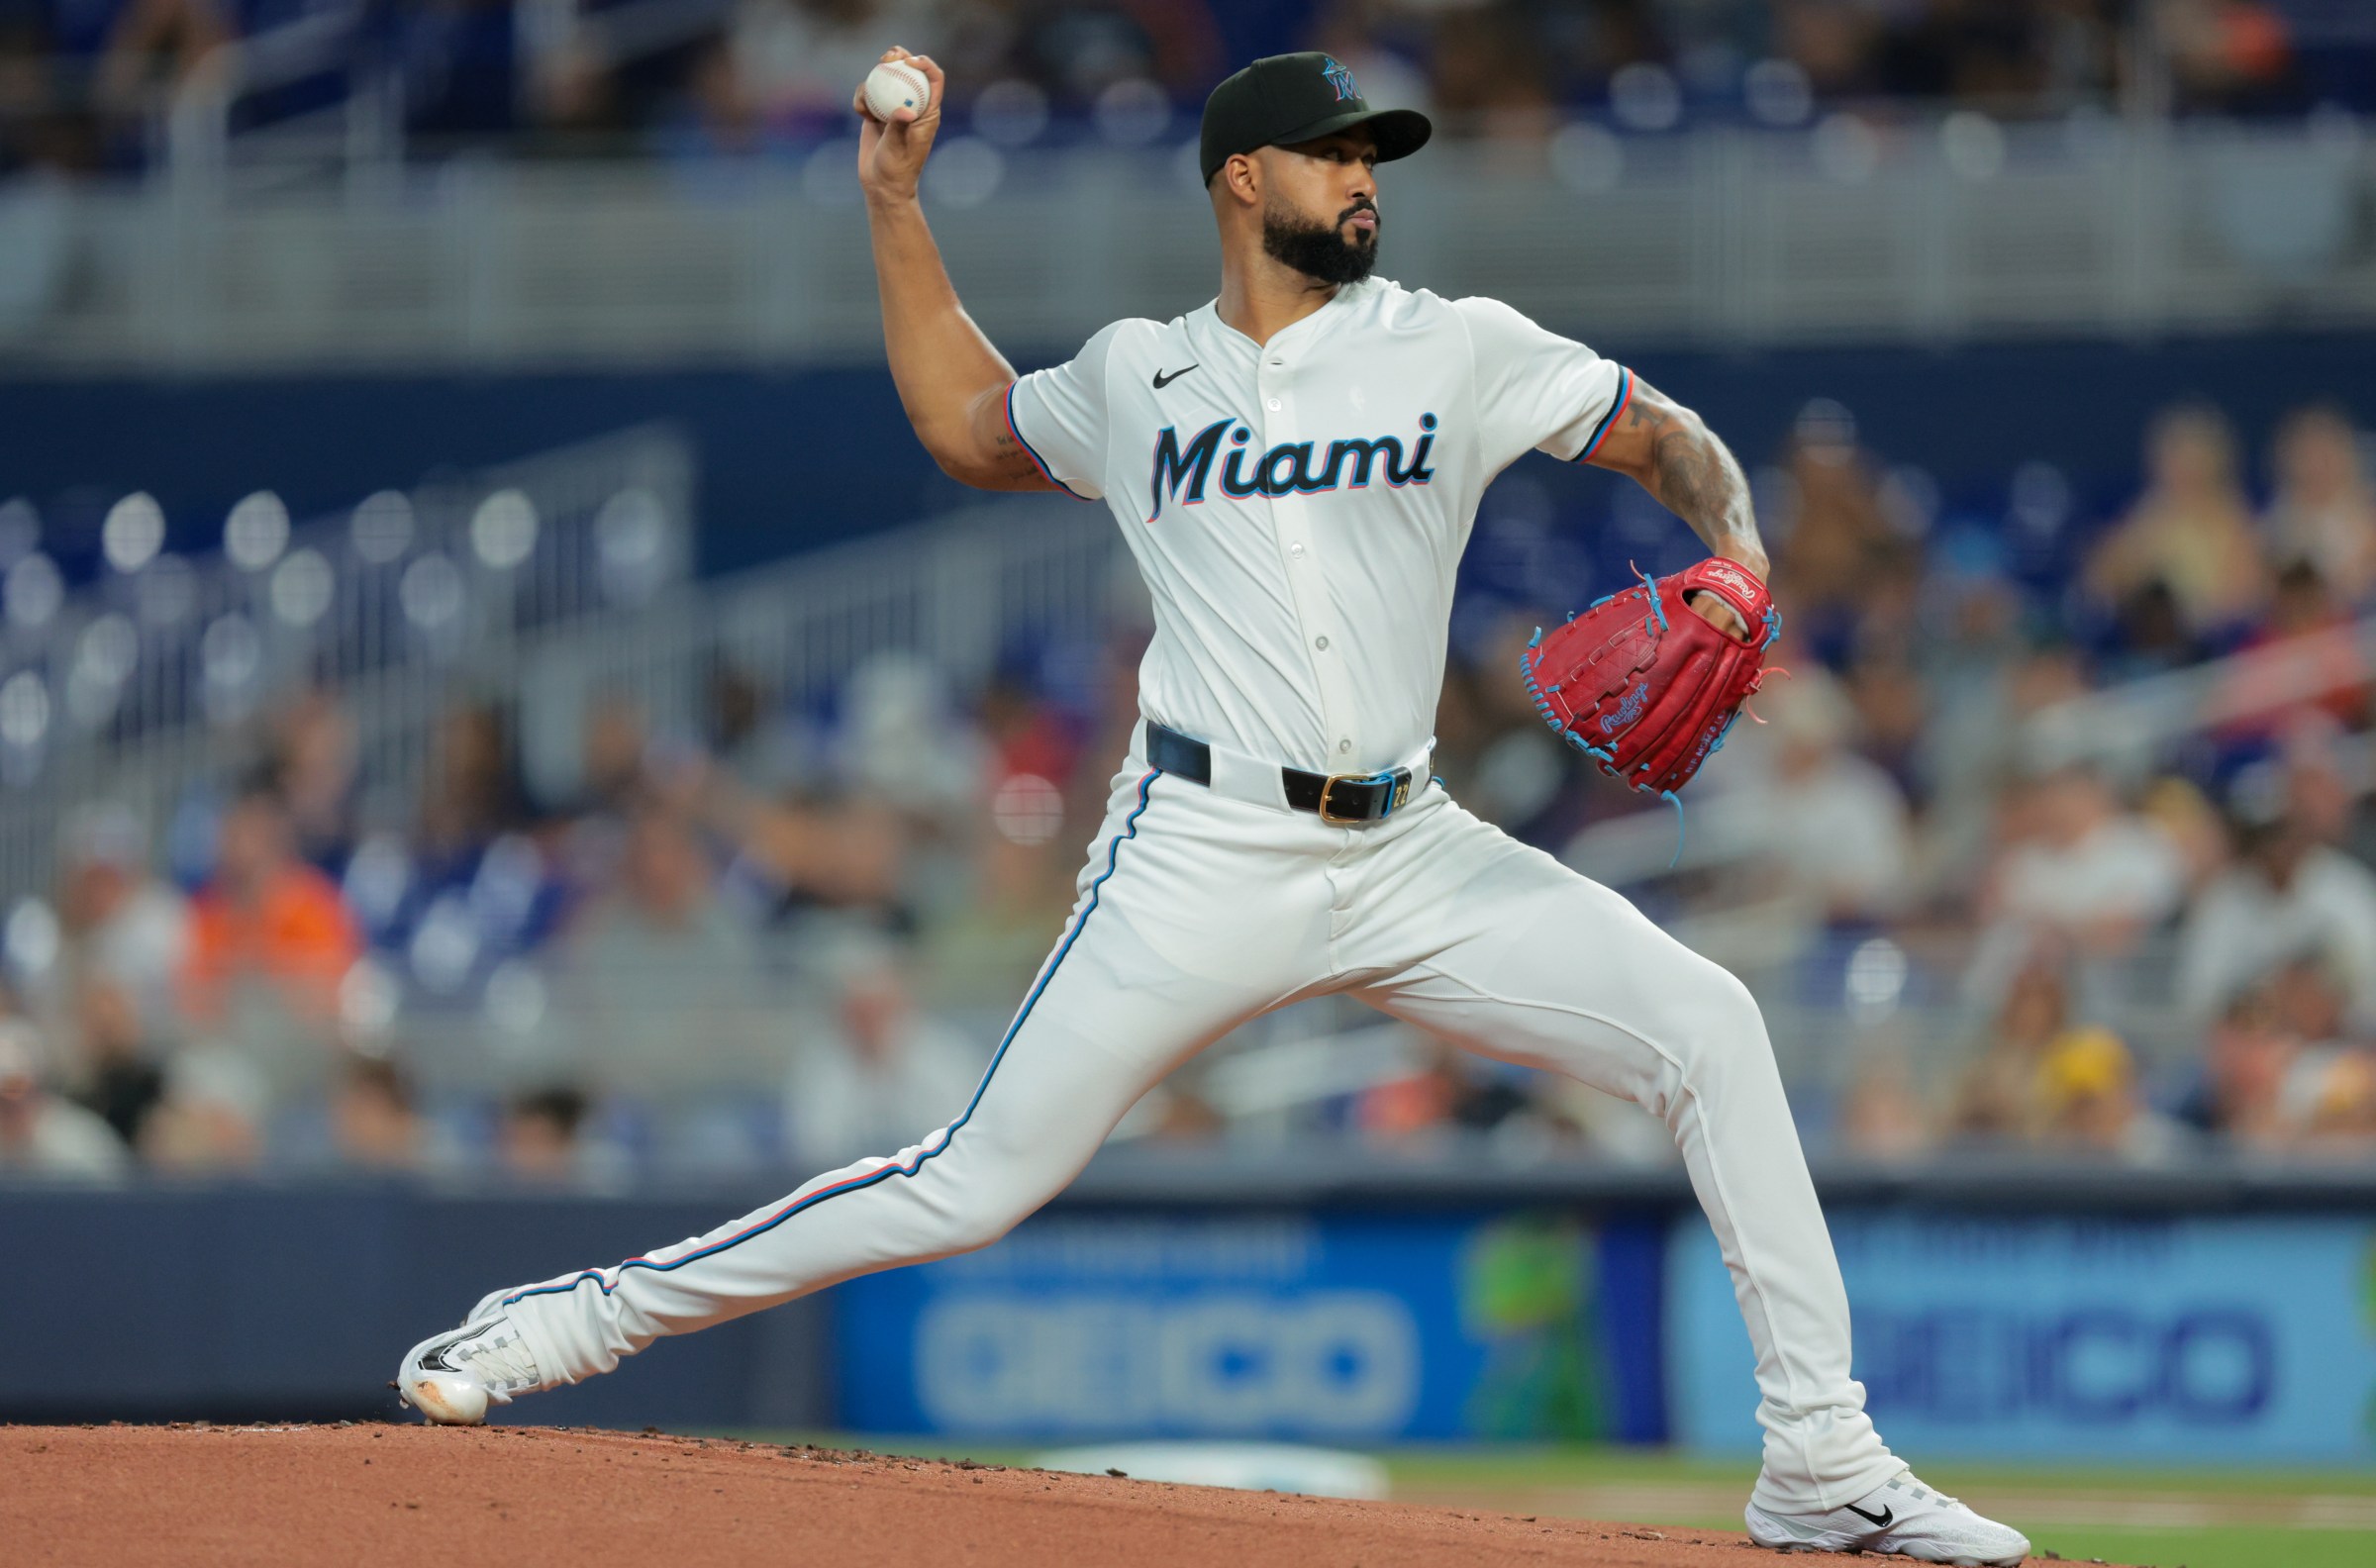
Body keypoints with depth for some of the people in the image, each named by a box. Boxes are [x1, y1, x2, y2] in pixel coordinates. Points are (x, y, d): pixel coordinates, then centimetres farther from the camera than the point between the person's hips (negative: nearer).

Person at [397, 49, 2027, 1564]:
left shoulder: (1457, 350, 6)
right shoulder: (1136, 377, 9)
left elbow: (1667, 435, 9)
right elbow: (969, 426, 27)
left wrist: (1736, 554, -12)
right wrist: (894, 205, 21)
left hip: (1407, 856, 1)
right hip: (1205, 859, -1)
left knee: (1707, 1025, -16)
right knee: (975, 1183, -6)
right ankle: (595, 1314, 8)